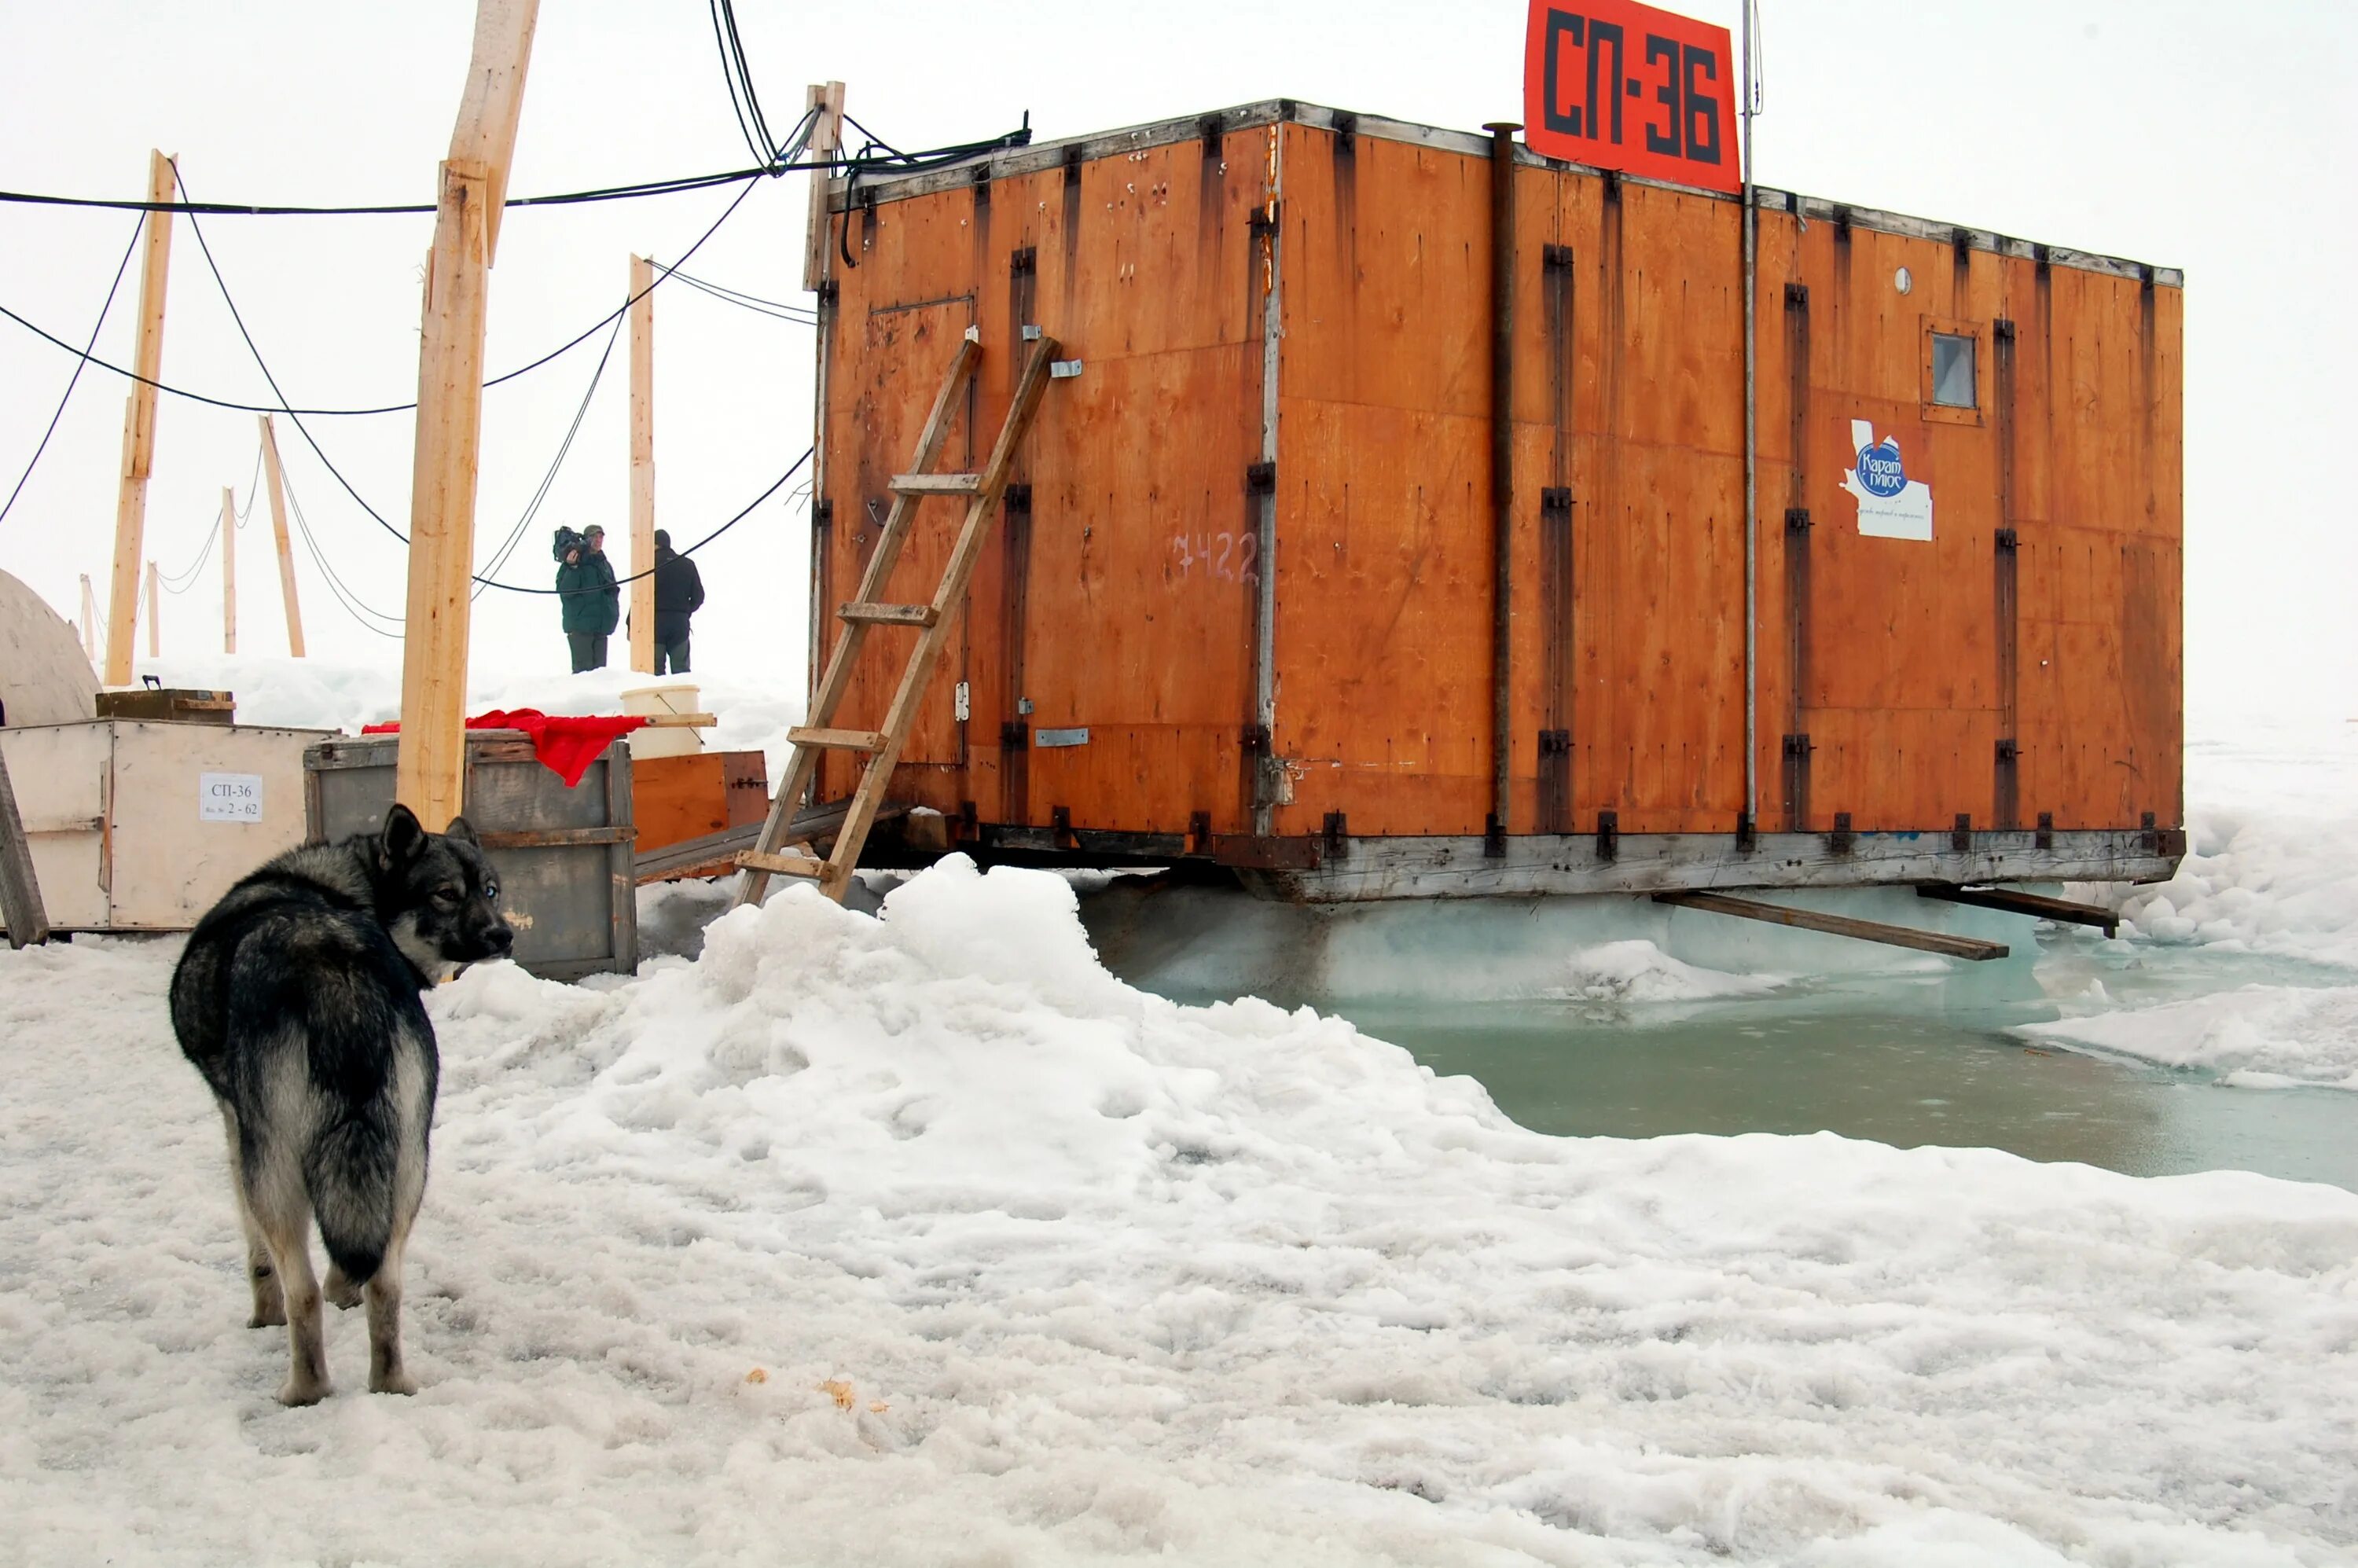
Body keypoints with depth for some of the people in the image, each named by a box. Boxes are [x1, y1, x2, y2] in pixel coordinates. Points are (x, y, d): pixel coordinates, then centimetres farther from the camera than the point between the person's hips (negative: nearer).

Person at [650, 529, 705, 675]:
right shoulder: (687, 564, 8)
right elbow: (698, 596, 8)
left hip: (655, 621, -3)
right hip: (680, 623, 3)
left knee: (656, 668, -2)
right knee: (681, 668, 5)